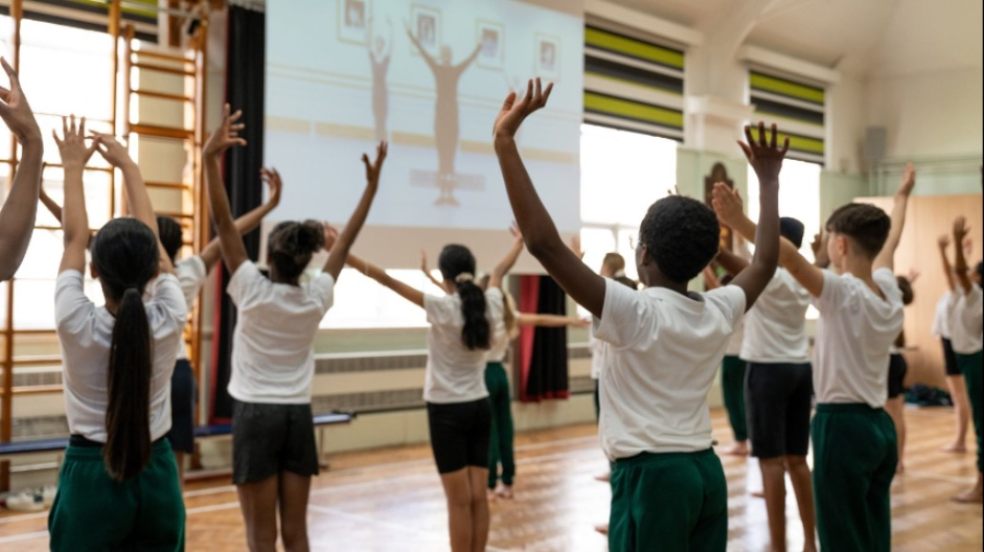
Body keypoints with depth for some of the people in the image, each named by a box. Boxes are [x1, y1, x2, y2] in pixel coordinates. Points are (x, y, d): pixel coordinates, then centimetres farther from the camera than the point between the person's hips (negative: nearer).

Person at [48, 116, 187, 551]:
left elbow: (74, 239, -1)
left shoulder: (77, 325, -15)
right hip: (156, 477, 3)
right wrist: (127, 165, 12)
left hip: (91, 478, -2)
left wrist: (73, 167, 11)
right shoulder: (168, 320, -11)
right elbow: (151, 238, 2)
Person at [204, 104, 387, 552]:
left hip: (256, 416, -4)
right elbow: (345, 241, 8)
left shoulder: (253, 292, -11)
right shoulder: (317, 297, -2)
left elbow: (222, 221, -15)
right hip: (297, 417, 4)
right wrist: (372, 184, 13)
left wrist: (210, 158, -19)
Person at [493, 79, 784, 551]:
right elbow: (766, 260, 24)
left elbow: (544, 243, -24)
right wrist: (769, 179, 30)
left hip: (650, 477, -8)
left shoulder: (637, 314, -15)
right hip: (706, 472, 8)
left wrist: (505, 142, -25)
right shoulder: (720, 312, 4)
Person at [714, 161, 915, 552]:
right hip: (879, 425, 8)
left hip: (843, 425, -8)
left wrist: (740, 224, -46)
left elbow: (789, 256, -34)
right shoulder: (888, 290, 5)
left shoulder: (843, 292, -17)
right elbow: (890, 241, 24)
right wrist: (902, 197, 43)